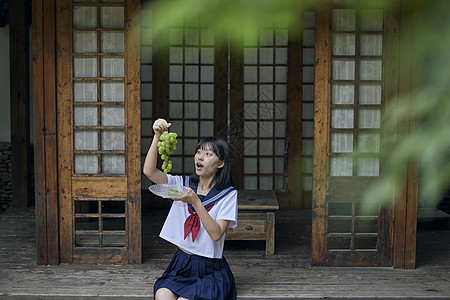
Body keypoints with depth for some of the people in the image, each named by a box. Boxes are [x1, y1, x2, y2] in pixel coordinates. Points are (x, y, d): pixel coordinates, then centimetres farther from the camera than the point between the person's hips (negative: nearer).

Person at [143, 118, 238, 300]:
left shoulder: (228, 195, -5)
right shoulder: (183, 184, 5)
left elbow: (216, 234, -17)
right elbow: (149, 171, -10)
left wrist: (195, 202, -26)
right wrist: (157, 136, -21)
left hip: (210, 270, -2)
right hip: (181, 265, 3)